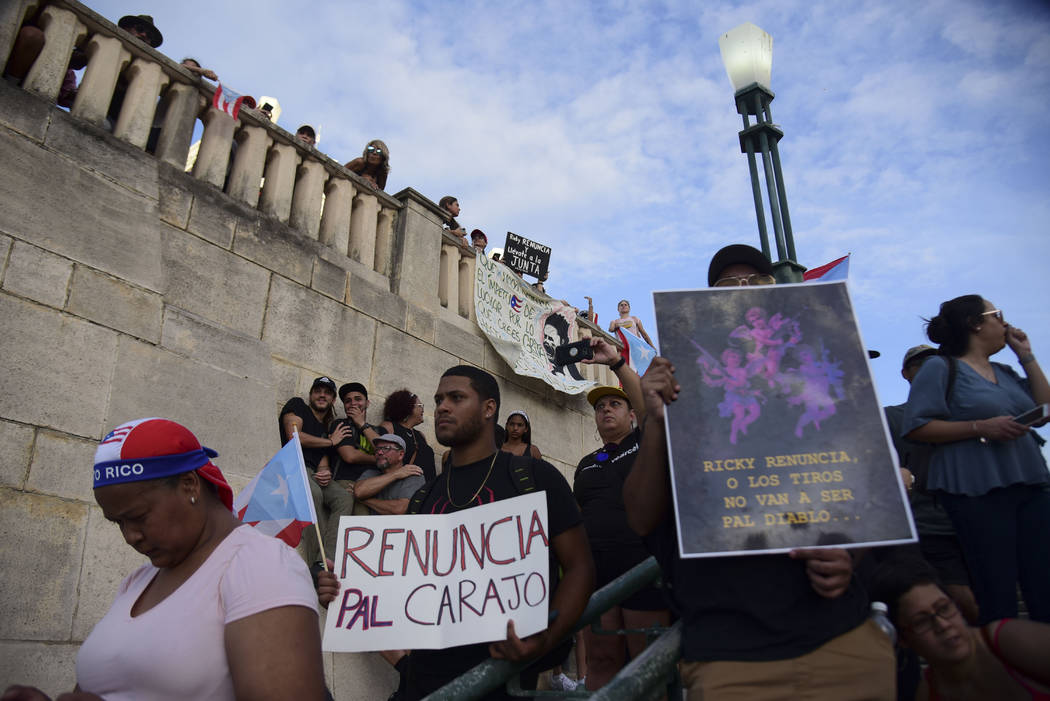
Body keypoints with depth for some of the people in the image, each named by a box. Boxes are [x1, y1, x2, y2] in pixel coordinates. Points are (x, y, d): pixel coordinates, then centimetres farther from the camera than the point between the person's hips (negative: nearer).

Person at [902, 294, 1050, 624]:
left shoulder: (1005, 372, 22)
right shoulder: (941, 368, 0)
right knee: (998, 600, -6)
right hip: (978, 491, -7)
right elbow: (916, 427, -9)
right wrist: (981, 427, -17)